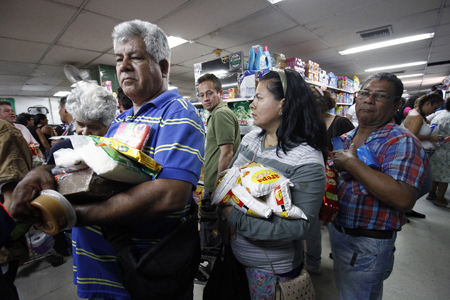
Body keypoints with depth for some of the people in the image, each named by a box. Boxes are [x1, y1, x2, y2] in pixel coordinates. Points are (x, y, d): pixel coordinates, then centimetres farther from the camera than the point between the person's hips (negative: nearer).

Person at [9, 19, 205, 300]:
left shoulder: (178, 113, -21)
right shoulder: (121, 119, 8)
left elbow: (170, 195, -34)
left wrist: (74, 214, -29)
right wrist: (48, 170, -11)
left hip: (161, 257, -7)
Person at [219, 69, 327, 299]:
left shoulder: (307, 160, -24)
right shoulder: (251, 137, -5)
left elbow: (300, 225, -25)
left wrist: (237, 220, -27)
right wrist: (224, 207, -13)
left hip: (272, 268, -5)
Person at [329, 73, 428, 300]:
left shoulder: (402, 143, -18)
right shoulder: (344, 139, 4)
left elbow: (403, 199, -32)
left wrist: (351, 163, -28)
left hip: (367, 246, -6)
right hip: (336, 230, 7)